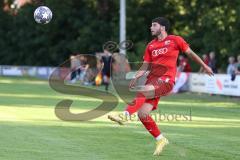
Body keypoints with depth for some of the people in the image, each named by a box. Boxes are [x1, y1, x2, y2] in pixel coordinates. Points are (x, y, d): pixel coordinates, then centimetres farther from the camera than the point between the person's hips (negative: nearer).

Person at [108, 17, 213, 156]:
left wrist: (205, 66, 19)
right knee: (143, 114, -5)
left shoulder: (175, 40, 4)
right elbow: (145, 66, 16)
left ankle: (125, 115, -46)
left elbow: (190, 53, 14)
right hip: (153, 80, 6)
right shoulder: (150, 46, 17)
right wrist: (136, 78, -1)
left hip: (166, 79, -6)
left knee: (143, 91, -33)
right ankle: (160, 140, 11)